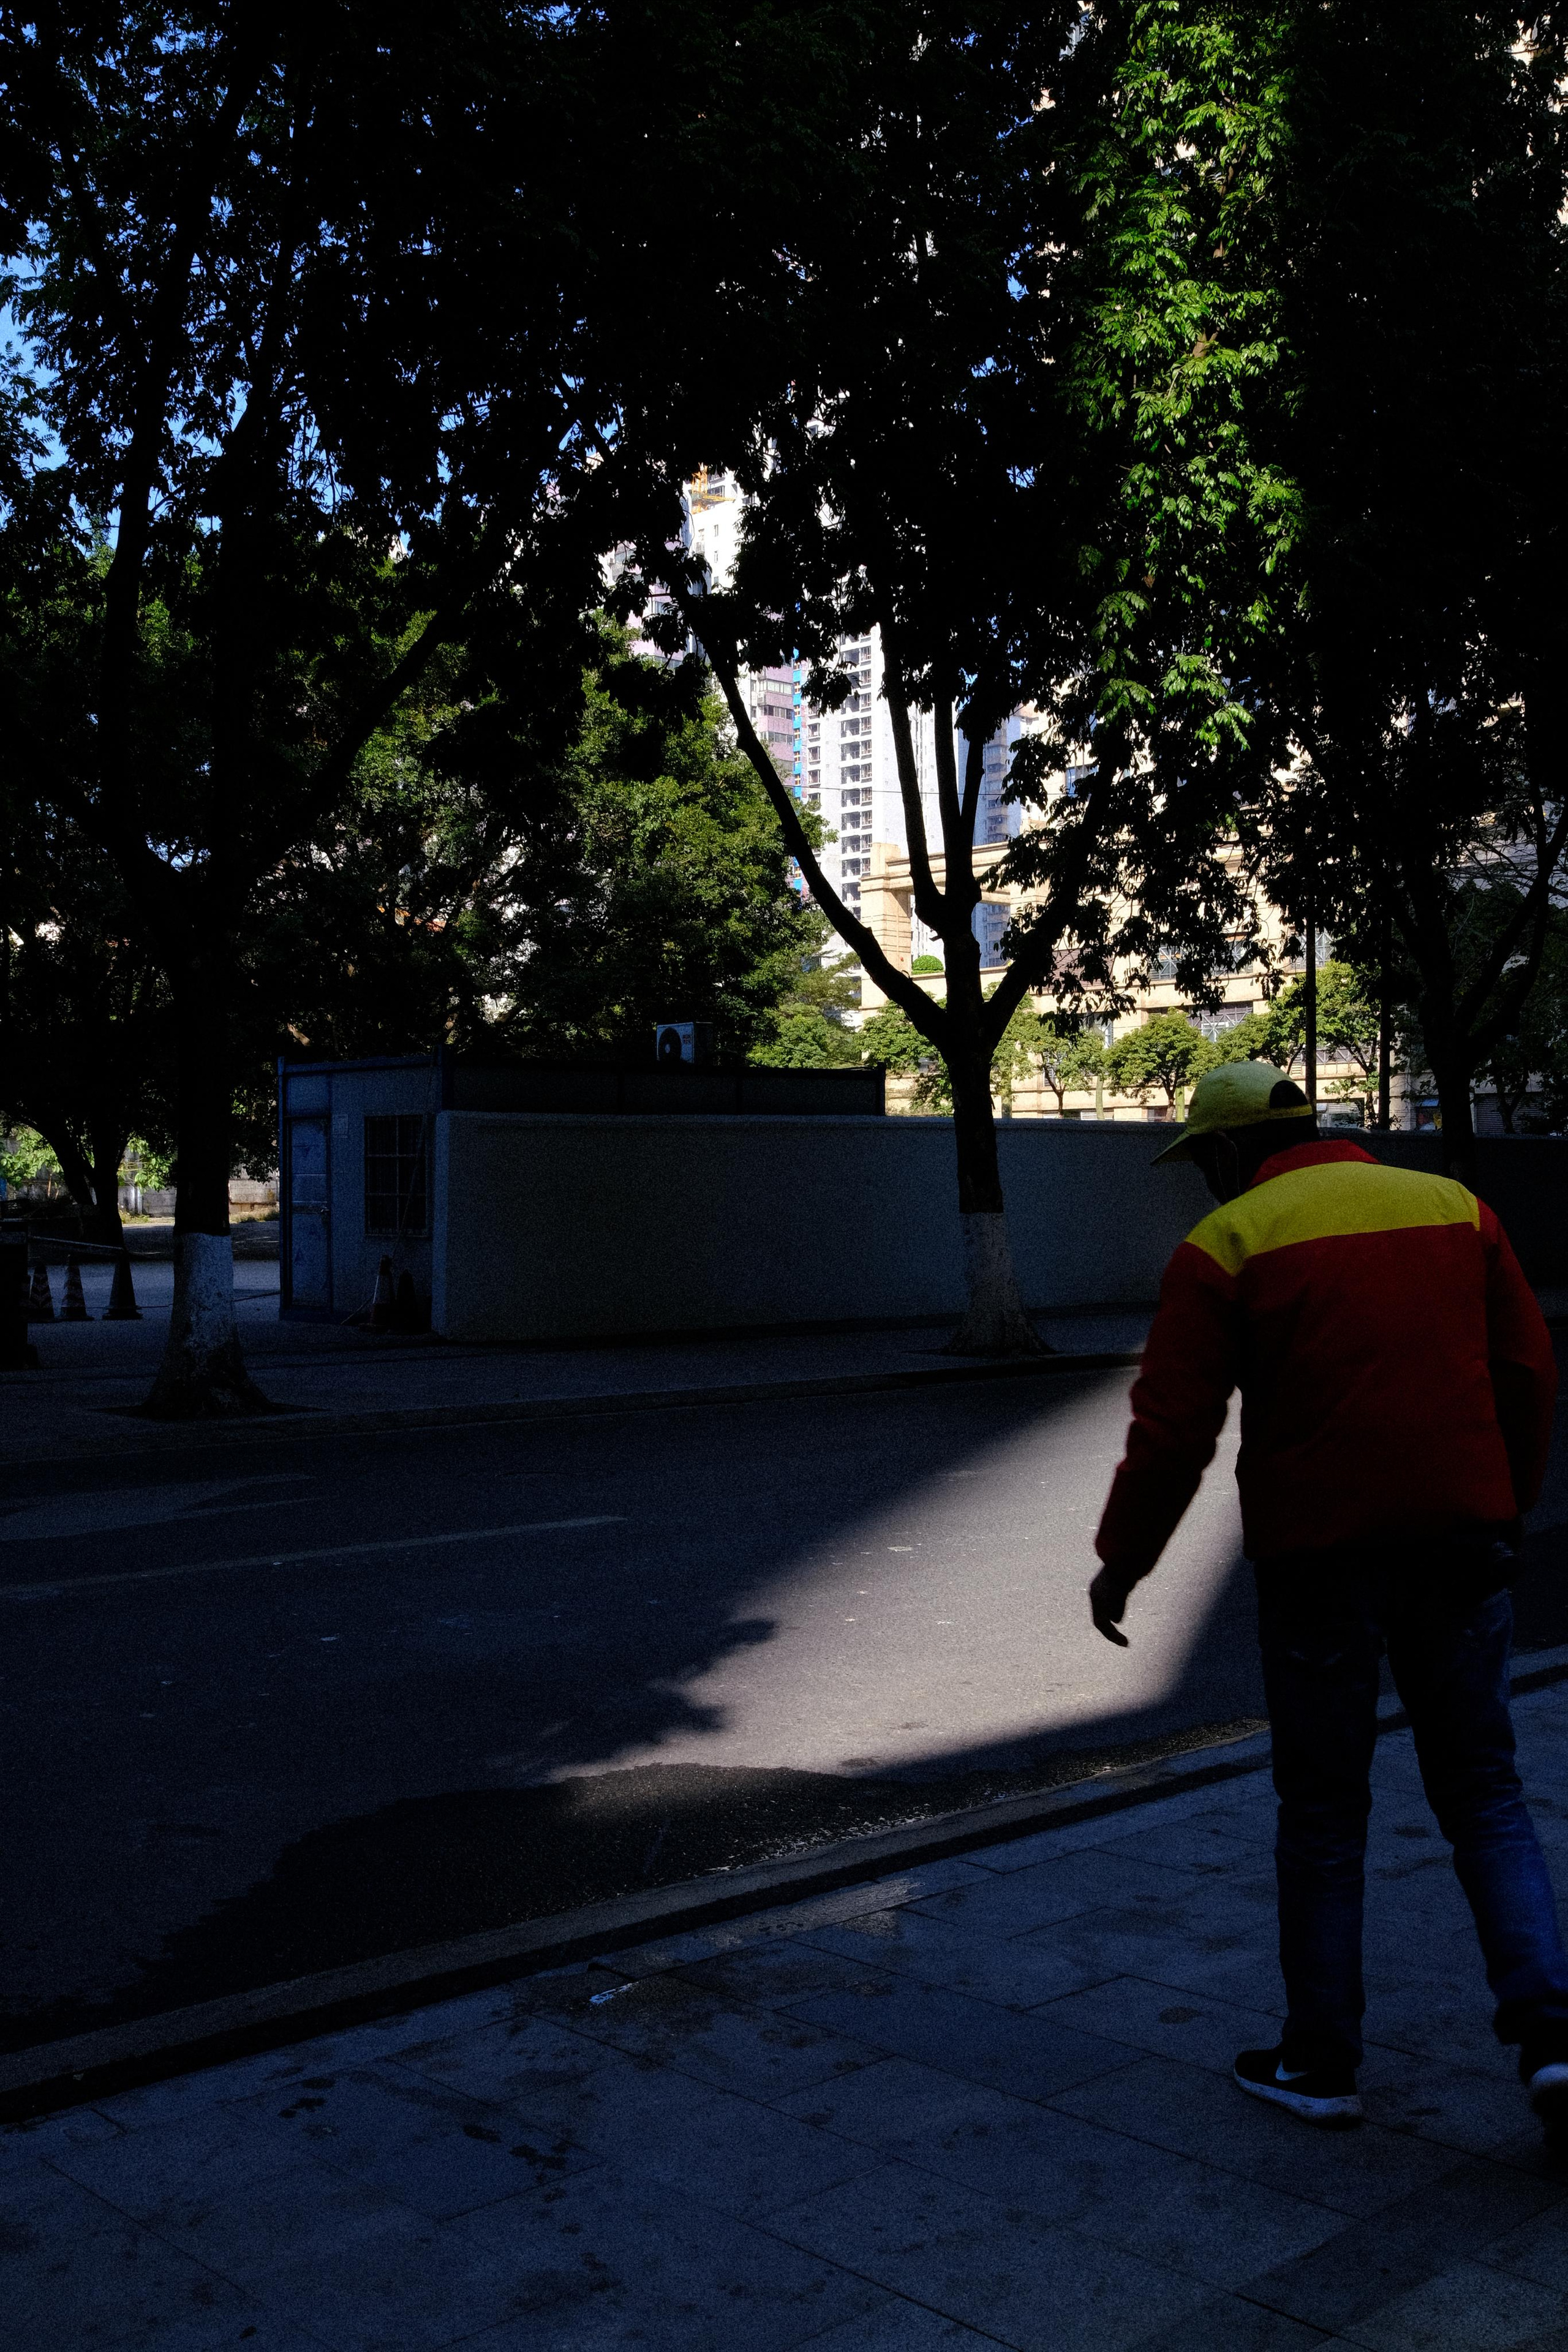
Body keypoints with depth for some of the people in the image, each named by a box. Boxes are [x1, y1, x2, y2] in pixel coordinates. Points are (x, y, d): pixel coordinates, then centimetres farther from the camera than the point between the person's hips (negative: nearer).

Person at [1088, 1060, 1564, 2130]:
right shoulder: (1454, 1203, 8)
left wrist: (1122, 1560, 5)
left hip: (1319, 1555, -3)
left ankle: (1321, 2062, 19)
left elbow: (1174, 1428, -7)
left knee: (1323, 1812, 10)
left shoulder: (1225, 1244, -5)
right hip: (1459, 1541, 4)